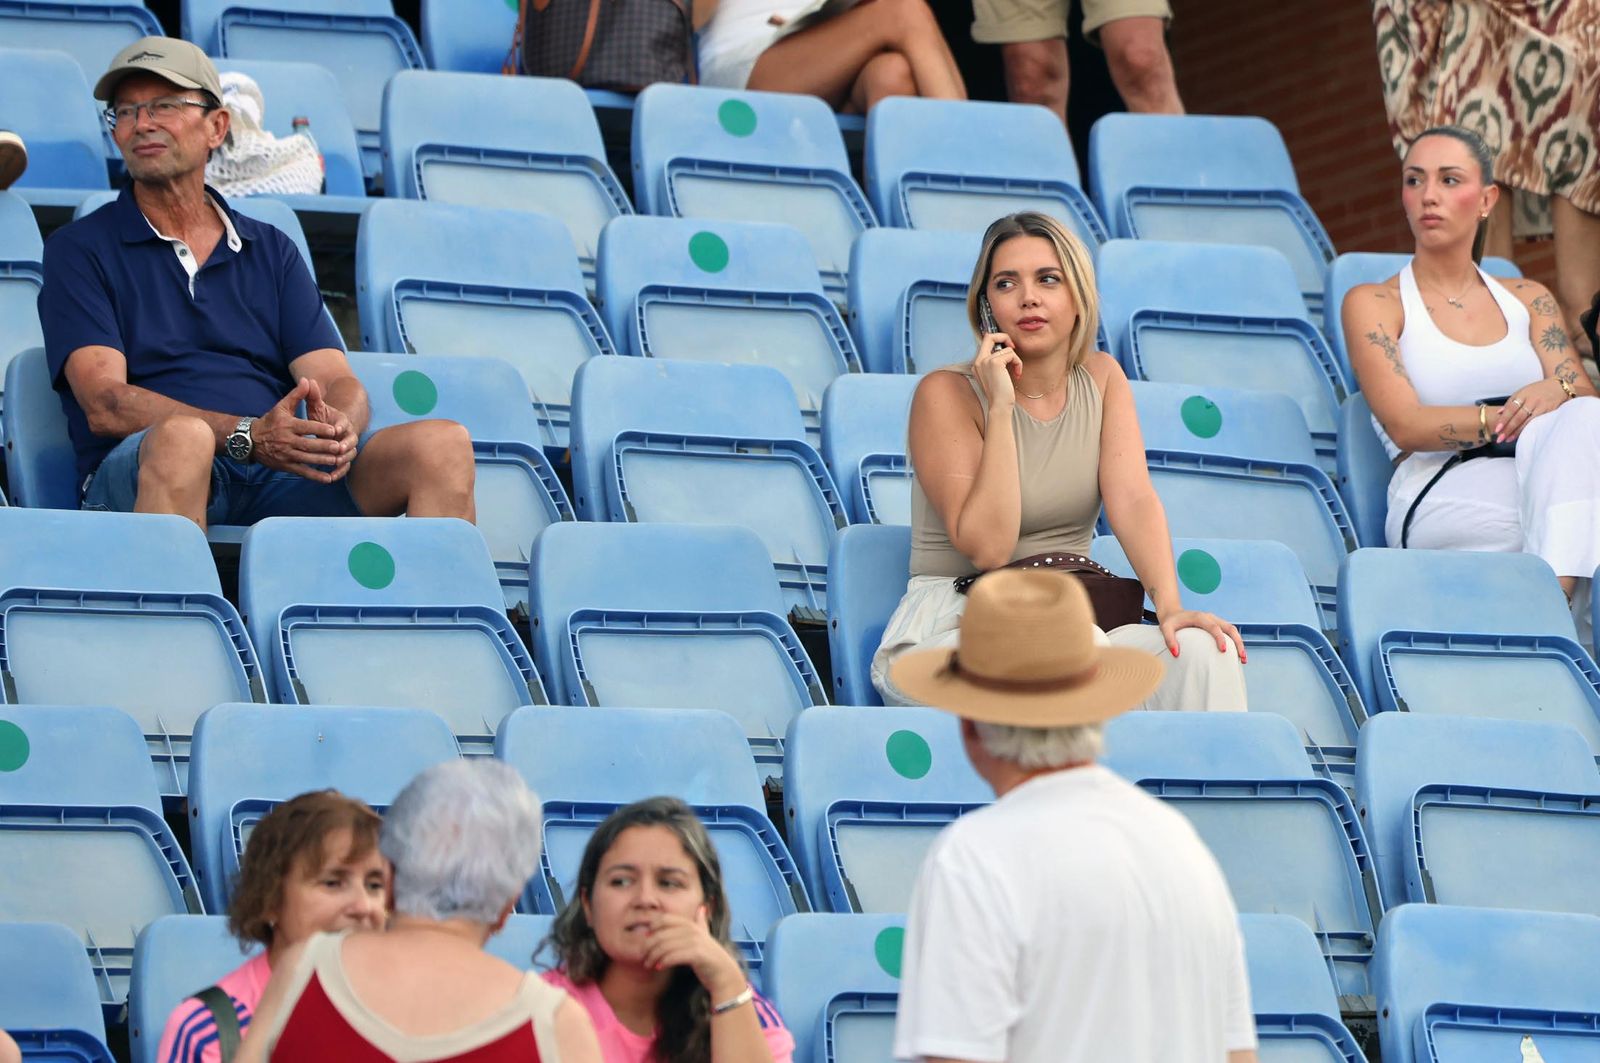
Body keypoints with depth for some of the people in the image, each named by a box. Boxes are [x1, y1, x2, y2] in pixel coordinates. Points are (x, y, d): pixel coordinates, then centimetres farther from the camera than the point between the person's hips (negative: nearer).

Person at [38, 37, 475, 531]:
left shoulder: (272, 251, 23)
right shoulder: (79, 249, 11)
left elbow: (338, 383, 12)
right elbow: (104, 404, -4)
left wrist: (338, 427, -16)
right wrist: (247, 434, -19)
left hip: (281, 476, 4)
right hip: (136, 482, -4)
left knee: (443, 444, -21)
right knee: (183, 437, -41)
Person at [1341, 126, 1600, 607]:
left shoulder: (1529, 299, 25)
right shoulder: (1373, 305, 12)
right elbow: (1405, 425, -3)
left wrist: (1559, 392, -14)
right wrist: (1516, 416, -14)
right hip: (1438, 500, -4)